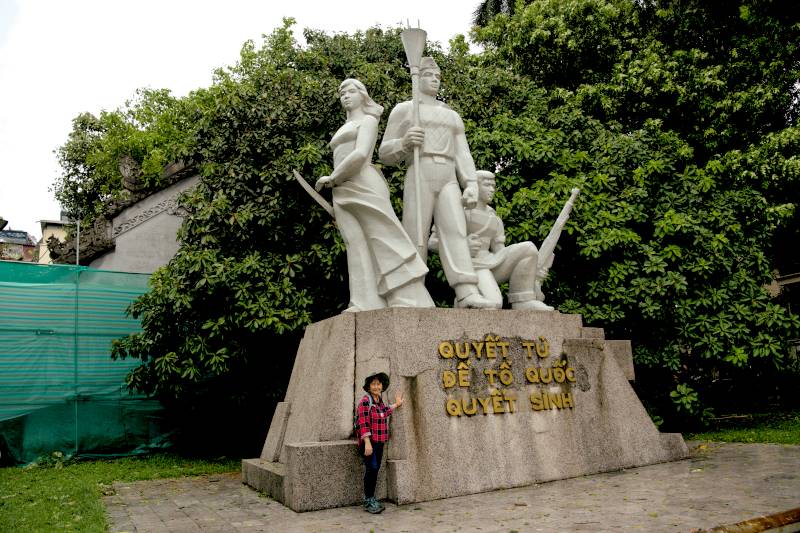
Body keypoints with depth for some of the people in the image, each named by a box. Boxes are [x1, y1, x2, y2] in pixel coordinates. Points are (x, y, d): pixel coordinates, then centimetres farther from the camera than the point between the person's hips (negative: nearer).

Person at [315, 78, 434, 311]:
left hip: (364, 185, -7)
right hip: (342, 193, 7)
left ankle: (410, 300, -19)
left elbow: (360, 155, -9)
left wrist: (332, 178, -4)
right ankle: (367, 304, -15)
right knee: (357, 246, -6)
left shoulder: (368, 120, 8)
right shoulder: (343, 129, 31)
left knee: (384, 239, -15)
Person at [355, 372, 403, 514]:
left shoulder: (380, 399, 10)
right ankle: (368, 501, -1)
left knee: (375, 470, 10)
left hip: (379, 442, 7)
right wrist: (367, 443, -24)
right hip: (368, 442, -7)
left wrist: (396, 405, 32)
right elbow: (363, 423, -19)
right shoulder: (365, 401, -13)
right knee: (372, 469, -11)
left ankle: (370, 499, 20)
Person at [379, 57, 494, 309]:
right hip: (419, 178, -3)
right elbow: (385, 153, 10)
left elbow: (463, 155, 18)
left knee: (455, 231, -18)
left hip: (448, 181, 3)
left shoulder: (453, 116, 28)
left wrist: (472, 185, 0)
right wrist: (405, 142, -13)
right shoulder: (403, 109, 15)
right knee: (415, 240, -13)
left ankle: (467, 294, -32)